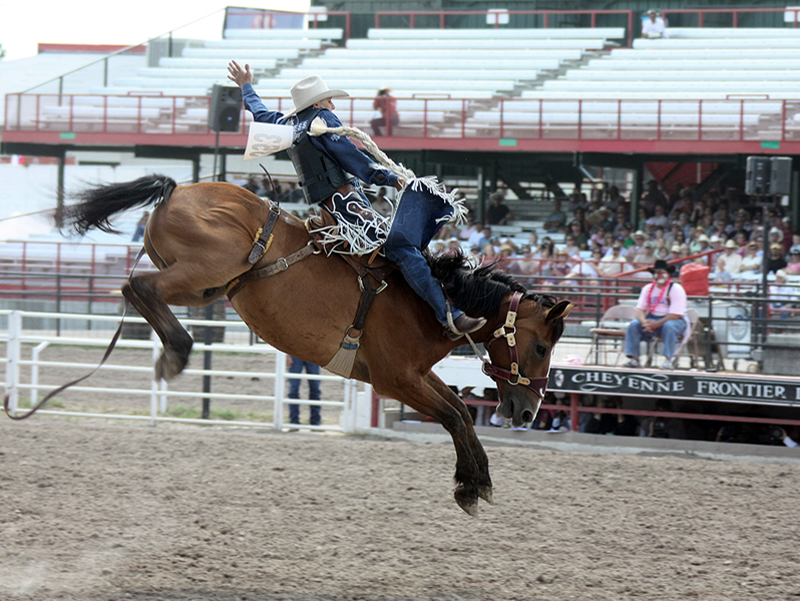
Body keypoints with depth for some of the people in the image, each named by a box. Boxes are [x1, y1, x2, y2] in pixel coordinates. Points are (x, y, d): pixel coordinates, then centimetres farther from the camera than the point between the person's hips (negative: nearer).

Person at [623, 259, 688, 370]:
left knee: (669, 326, -39)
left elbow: (675, 315, -17)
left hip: (675, 320, -5)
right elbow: (640, 309, 3)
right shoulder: (648, 289, 9)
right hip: (652, 319, 5)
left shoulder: (676, 289, -10)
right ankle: (633, 358, -26)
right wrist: (644, 322, -21)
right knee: (634, 325, -20)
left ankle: (668, 360, -40)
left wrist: (656, 324, -24)